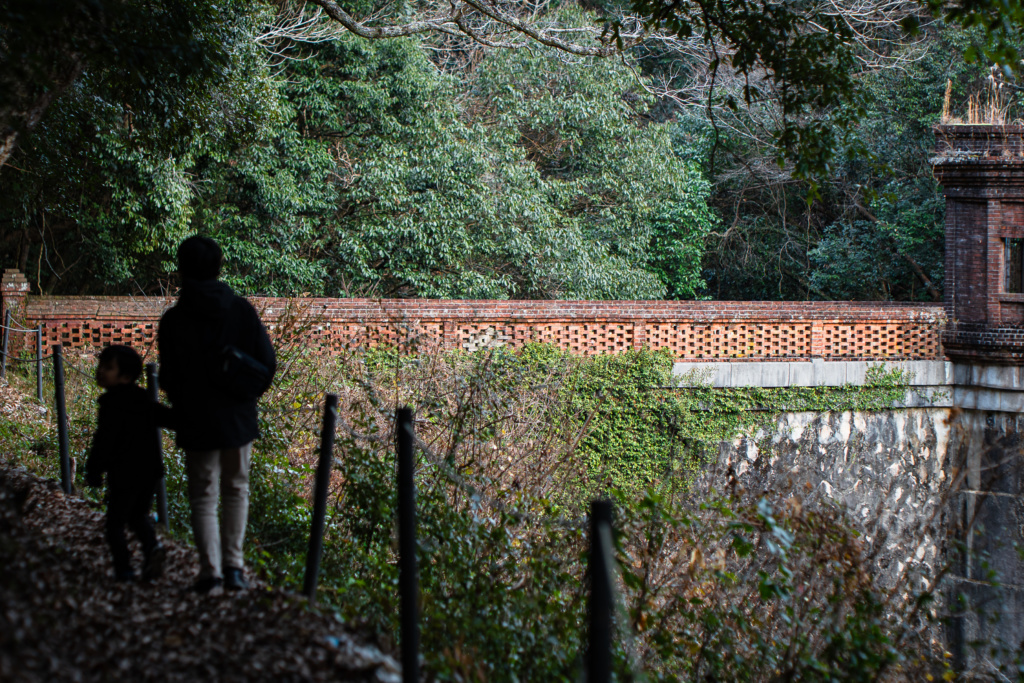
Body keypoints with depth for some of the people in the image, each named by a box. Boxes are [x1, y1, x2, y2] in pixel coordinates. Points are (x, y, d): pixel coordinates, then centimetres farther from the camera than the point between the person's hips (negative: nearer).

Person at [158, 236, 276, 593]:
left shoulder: (173, 320, -9)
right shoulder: (242, 310, -3)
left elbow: (169, 378, -5)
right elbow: (267, 364, -1)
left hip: (196, 423, -2)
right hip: (238, 417, 2)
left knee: (203, 497, 6)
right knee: (236, 490, 16)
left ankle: (211, 570, -3)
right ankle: (233, 565, 10)